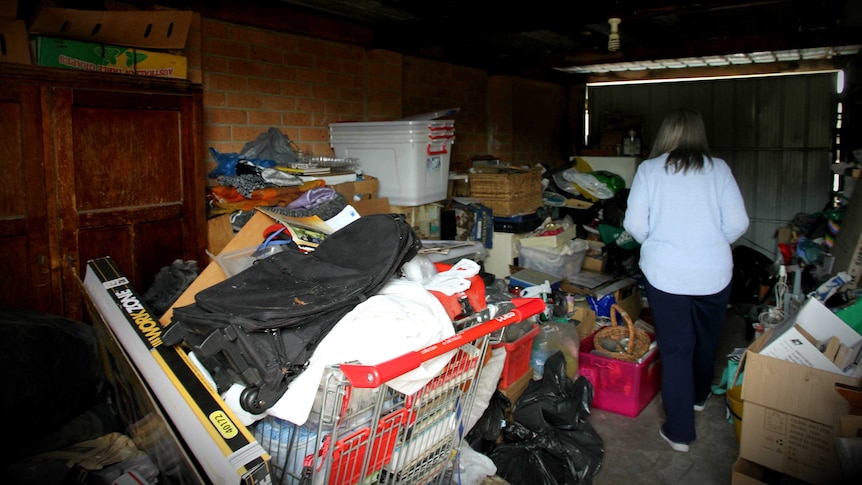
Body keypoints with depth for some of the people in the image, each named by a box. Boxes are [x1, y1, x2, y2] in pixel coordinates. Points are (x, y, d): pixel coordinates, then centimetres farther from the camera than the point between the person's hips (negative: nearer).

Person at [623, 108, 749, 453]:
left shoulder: (649, 169, -3)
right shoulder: (718, 169, 0)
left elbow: (634, 224, -7)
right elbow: (738, 223, -3)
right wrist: (712, 244, 15)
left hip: (664, 274, -2)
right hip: (714, 274, 2)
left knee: (675, 349, 6)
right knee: (706, 340, 23)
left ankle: (679, 431, 11)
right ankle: (699, 396, 48)